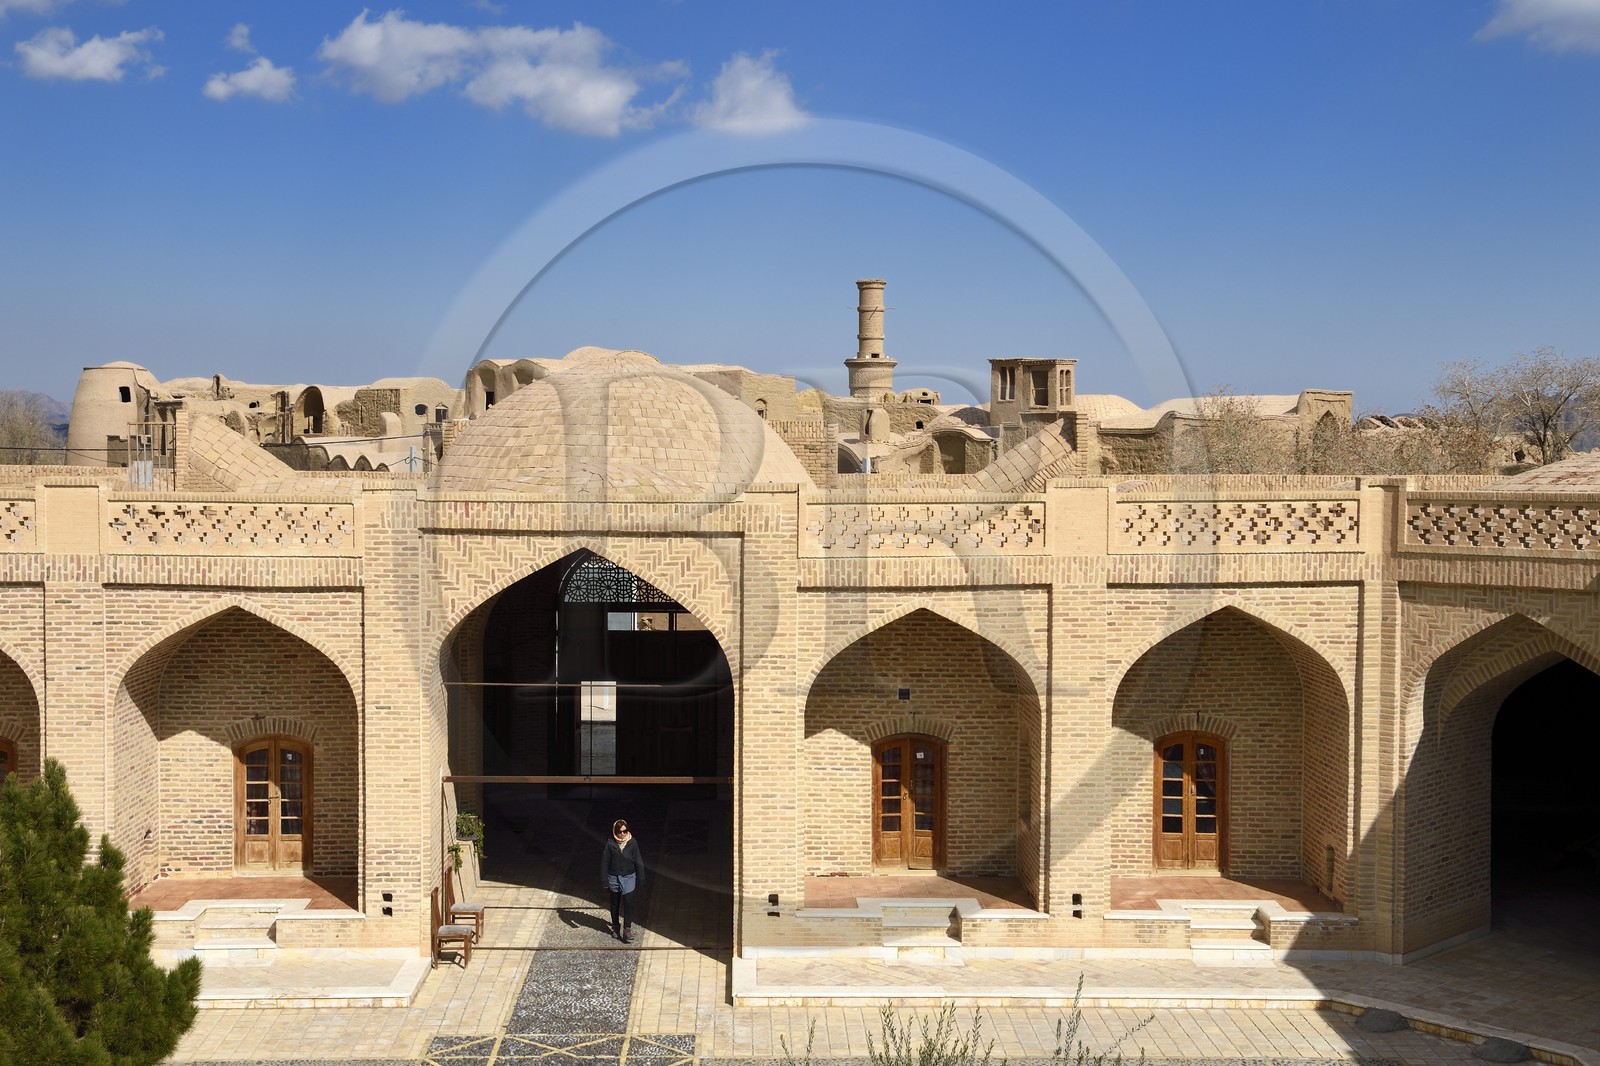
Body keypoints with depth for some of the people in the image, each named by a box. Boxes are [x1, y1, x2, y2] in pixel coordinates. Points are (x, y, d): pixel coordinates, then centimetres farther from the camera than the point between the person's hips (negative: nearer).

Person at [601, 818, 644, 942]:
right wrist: (605, 881, -3)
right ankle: (615, 927, 32)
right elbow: (605, 862, -3)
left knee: (628, 903, -11)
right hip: (614, 878, 1)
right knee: (615, 904, 15)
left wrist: (640, 880, 1)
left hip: (629, 877, -1)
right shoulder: (610, 843, -10)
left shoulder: (632, 843, -8)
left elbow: (638, 862, -1)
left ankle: (627, 930, -8)